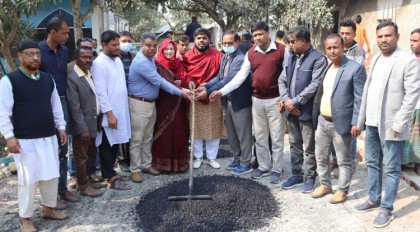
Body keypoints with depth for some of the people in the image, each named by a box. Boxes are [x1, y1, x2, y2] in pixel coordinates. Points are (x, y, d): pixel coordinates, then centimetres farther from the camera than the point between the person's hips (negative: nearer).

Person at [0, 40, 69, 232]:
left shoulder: (48, 79, 8)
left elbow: (56, 105, 16)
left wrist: (61, 127, 14)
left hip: (49, 136, 6)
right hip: (25, 139, -5)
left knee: (52, 175, 13)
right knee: (28, 179, 1)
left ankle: (48, 208, 32)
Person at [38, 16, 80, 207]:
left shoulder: (64, 51, 9)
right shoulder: (38, 50, -11)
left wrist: (66, 100, 10)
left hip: (62, 103, 6)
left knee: (63, 149, 13)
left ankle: (63, 188, 25)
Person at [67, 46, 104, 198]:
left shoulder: (91, 75, 9)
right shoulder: (72, 78, -17)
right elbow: (74, 107, -20)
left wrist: (97, 122, 9)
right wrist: (83, 129, -20)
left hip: (94, 123, 8)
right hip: (83, 126, -8)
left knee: (91, 154, 20)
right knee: (81, 157, 6)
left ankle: (86, 178, 36)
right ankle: (83, 186, 19)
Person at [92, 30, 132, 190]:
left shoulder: (117, 60, 10)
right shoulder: (99, 63, -14)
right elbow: (101, 92, -18)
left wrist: (120, 111, 13)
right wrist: (109, 114, -19)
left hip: (121, 110, 8)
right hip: (109, 112, -8)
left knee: (115, 144, 15)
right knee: (107, 146, 4)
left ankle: (108, 172, 28)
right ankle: (111, 177, 12)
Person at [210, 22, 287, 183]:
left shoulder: (281, 50, -7)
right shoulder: (250, 53, 5)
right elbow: (240, 76, 2)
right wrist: (222, 91, -6)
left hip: (275, 100, -4)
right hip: (257, 100, 4)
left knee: (276, 138, 5)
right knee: (260, 137, 13)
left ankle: (277, 169, 19)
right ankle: (263, 167, 28)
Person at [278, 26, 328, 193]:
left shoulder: (318, 59, -12)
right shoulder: (292, 58, 12)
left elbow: (315, 85, -19)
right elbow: (282, 80, 11)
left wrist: (295, 101, -17)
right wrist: (286, 100, -6)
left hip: (307, 111, -7)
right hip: (291, 110, 7)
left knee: (309, 147, 5)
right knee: (295, 145, 16)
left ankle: (309, 177, 19)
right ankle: (297, 174, 29)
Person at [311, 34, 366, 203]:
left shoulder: (355, 68, -11)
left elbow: (359, 98, -13)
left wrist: (356, 123, -16)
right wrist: (315, 117, 12)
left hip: (341, 123, -6)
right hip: (321, 121, 7)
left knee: (344, 160, 8)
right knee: (320, 157, 16)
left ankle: (342, 190, 25)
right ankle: (325, 185, 34)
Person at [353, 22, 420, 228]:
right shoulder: (375, 59, 12)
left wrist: (398, 123, -18)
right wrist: (361, 120, 10)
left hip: (391, 125, -7)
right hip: (372, 122, 7)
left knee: (391, 169, 4)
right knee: (372, 163, 17)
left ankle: (386, 209, 15)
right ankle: (374, 199, 32)